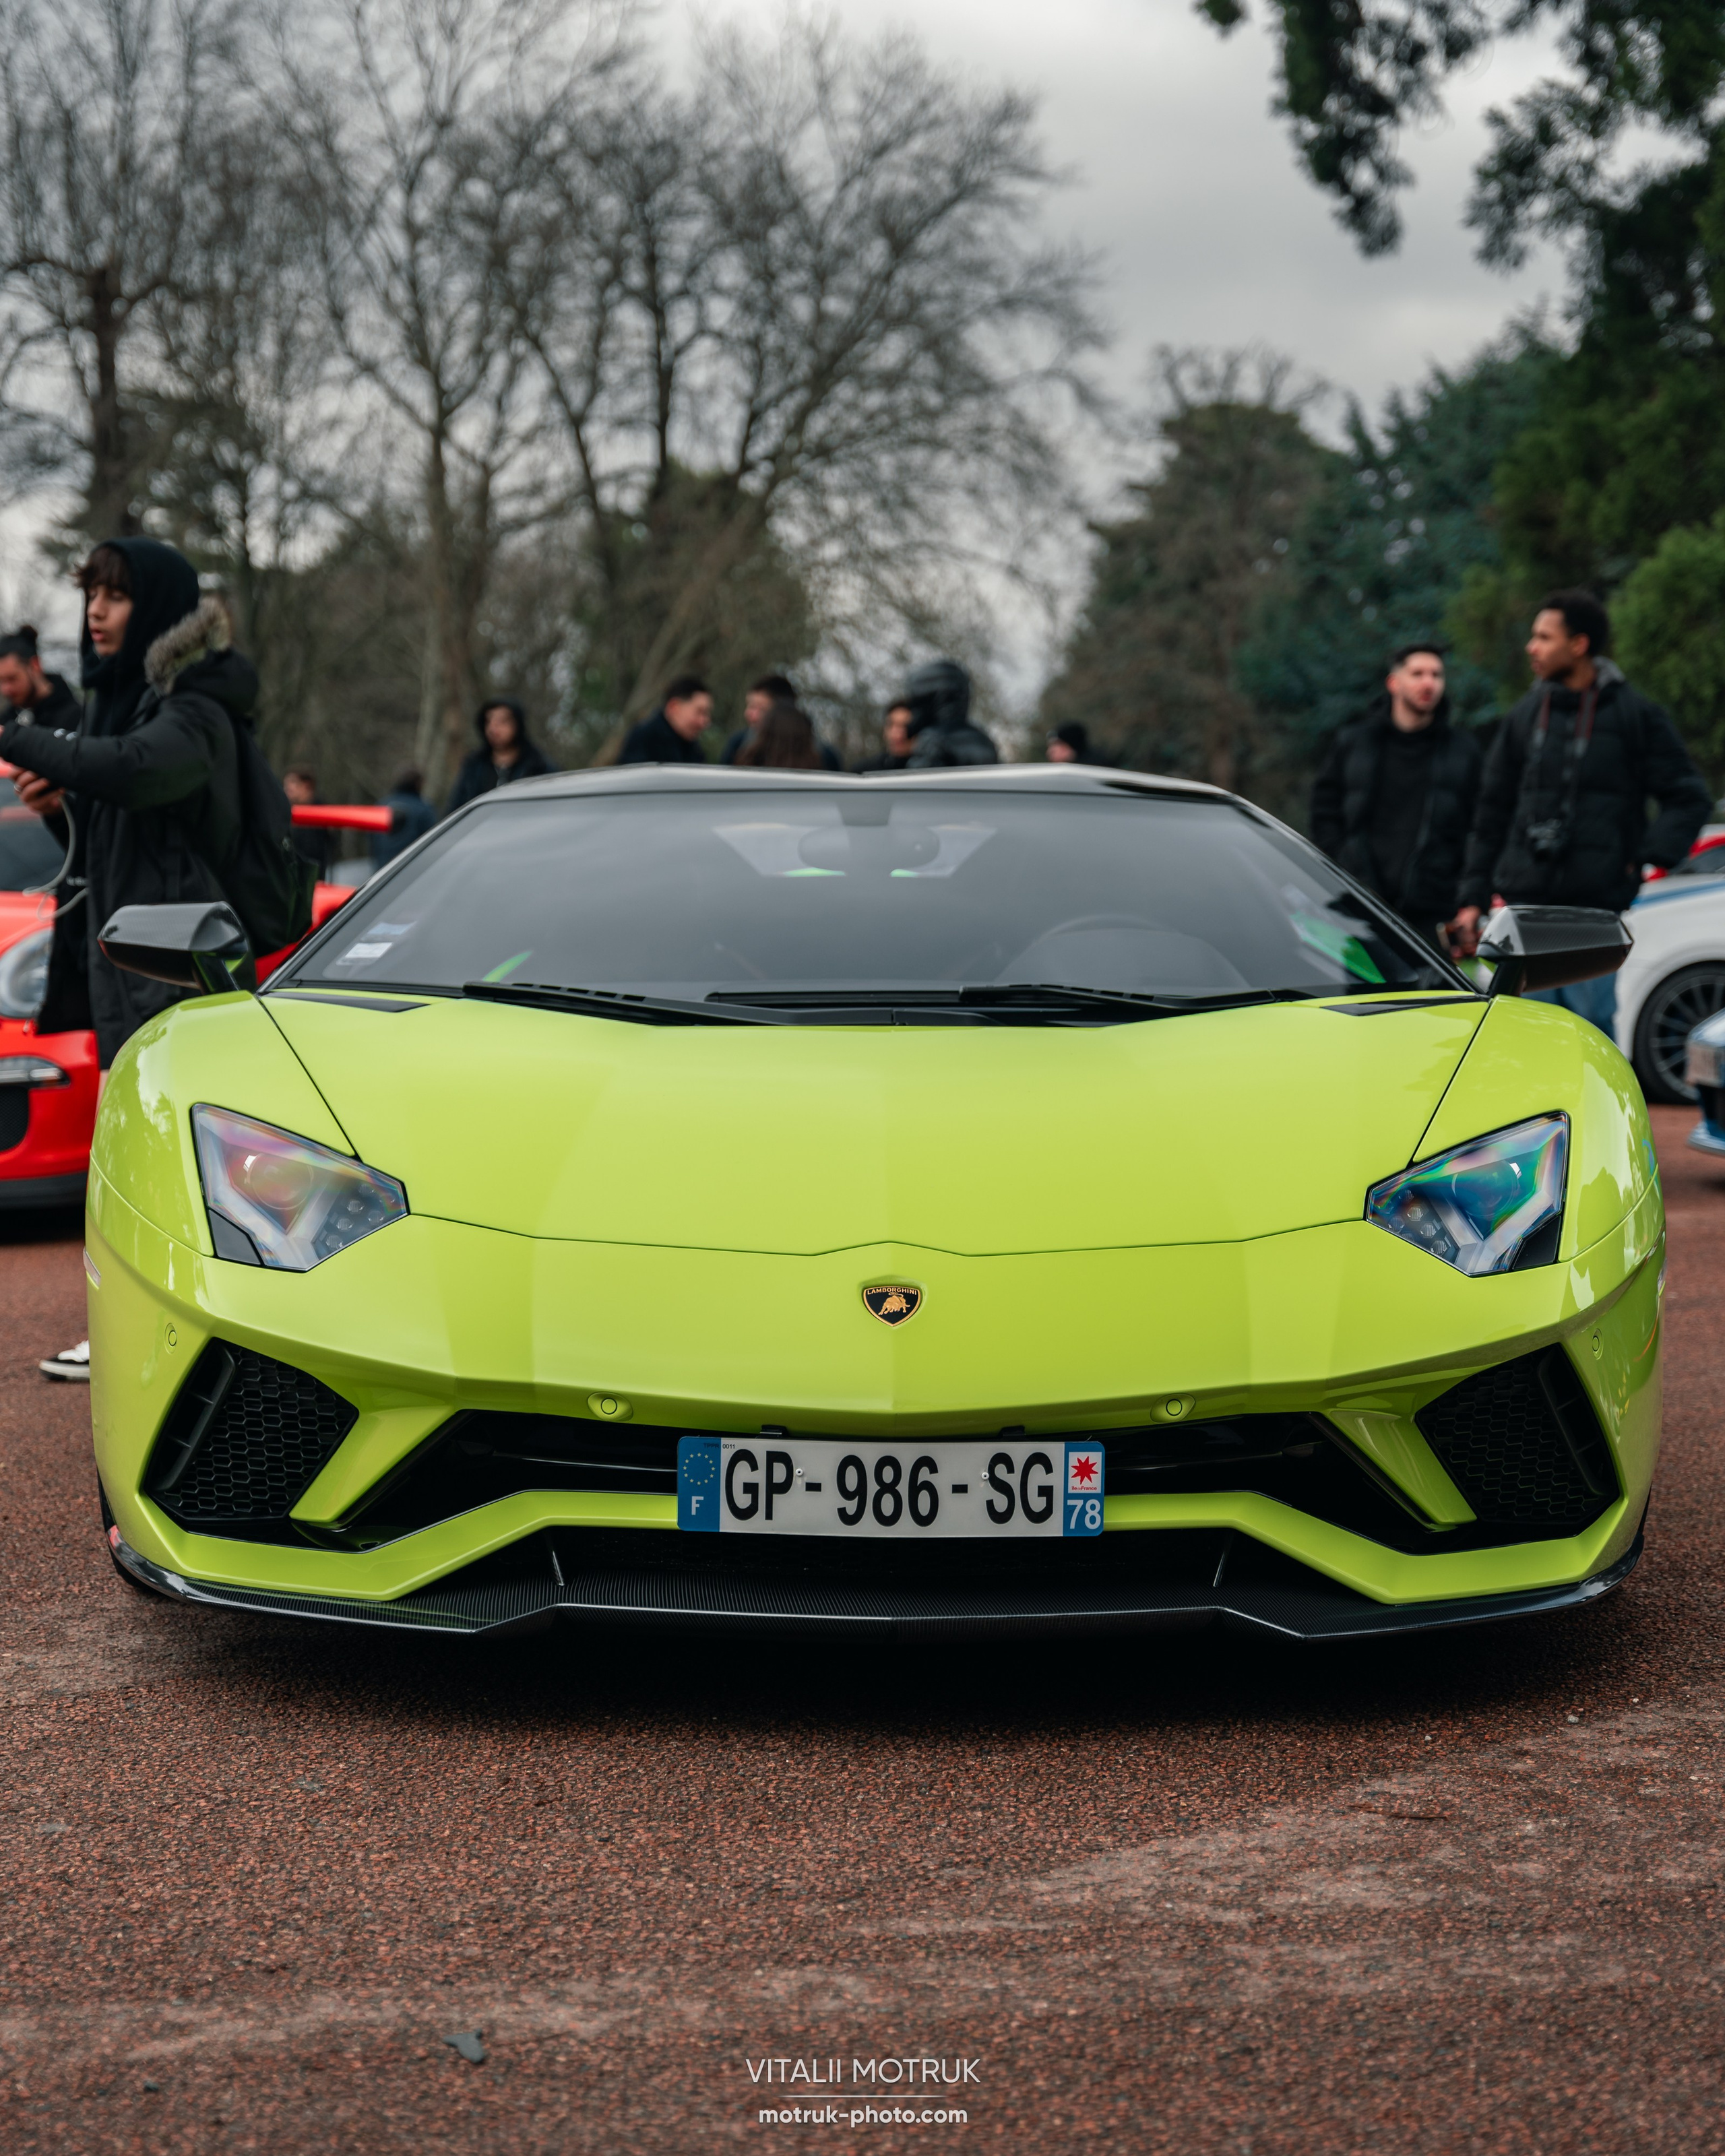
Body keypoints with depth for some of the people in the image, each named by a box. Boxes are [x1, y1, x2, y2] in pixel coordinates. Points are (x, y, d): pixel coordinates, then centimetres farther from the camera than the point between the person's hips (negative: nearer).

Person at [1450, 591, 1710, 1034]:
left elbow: (1690, 797, 4)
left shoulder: (1636, 715, 1)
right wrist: (1473, 899, 11)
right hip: (1524, 903, 3)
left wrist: (1651, 859, -9)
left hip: (1596, 905, -3)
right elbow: (1491, 814, 15)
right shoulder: (1525, 716, 11)